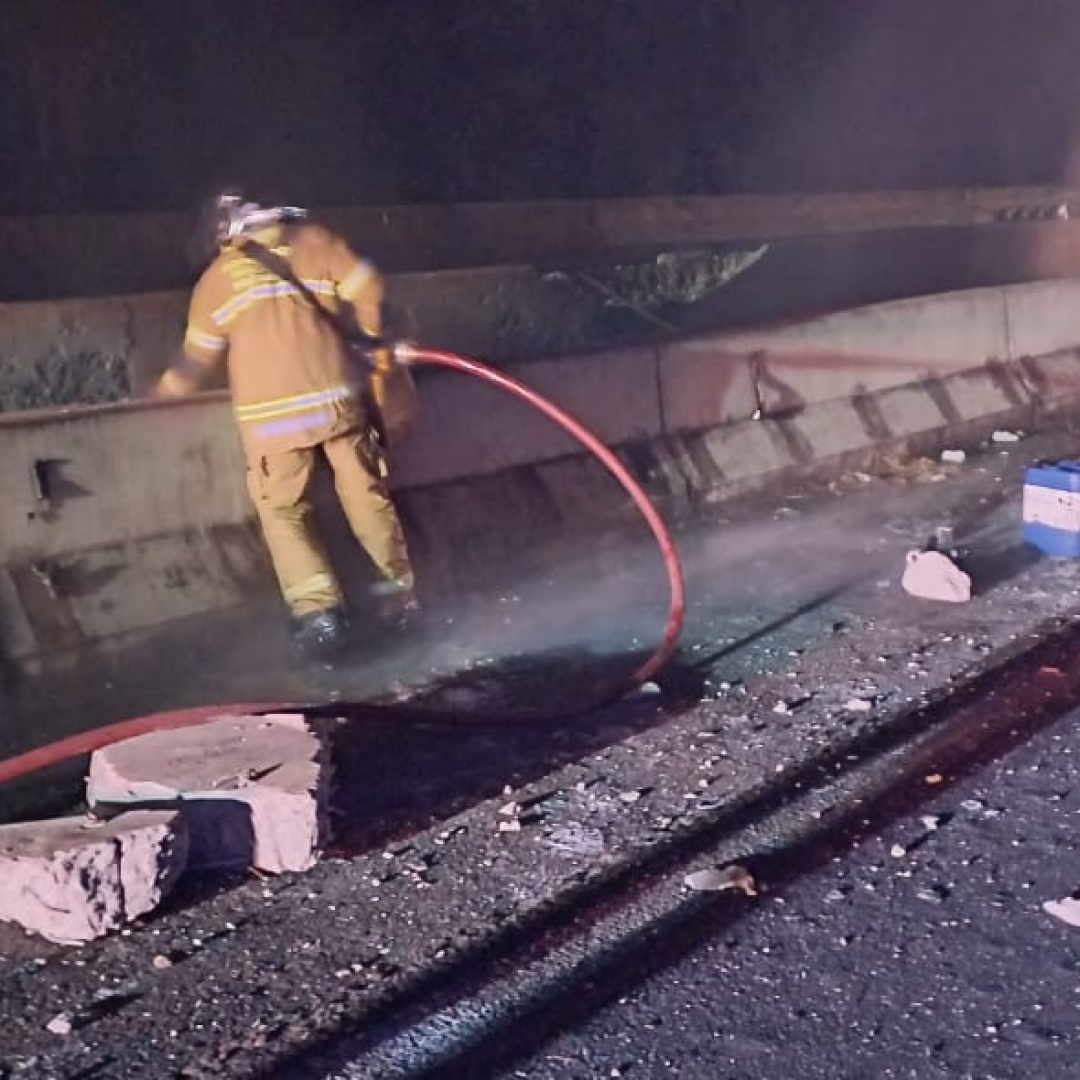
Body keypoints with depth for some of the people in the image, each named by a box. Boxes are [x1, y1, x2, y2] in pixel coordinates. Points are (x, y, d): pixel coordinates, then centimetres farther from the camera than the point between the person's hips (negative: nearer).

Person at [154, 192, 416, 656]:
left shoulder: (216, 276, 10)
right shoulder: (314, 241, 9)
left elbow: (196, 361, 16)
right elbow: (368, 291, 2)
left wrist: (156, 399, 31)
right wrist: (375, 344, 19)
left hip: (272, 414, -1)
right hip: (338, 397, 1)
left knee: (283, 511, 9)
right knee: (367, 493, 16)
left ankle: (318, 611, -3)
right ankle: (397, 583, 24)